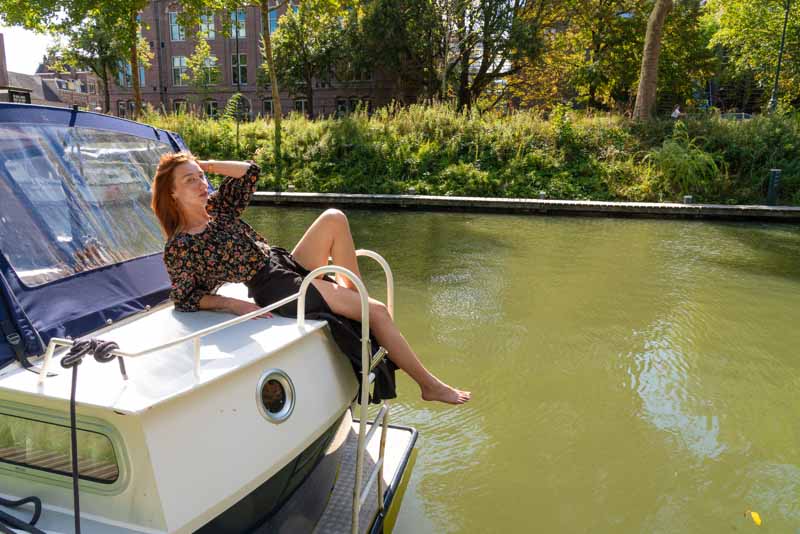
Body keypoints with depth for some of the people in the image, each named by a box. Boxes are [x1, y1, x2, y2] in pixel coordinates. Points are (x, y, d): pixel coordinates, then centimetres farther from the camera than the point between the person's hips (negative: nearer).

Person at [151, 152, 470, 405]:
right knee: (378, 312, -13)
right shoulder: (179, 248, -9)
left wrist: (204, 165, 5)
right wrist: (234, 304, -16)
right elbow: (184, 300, -6)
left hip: (287, 264, 8)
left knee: (333, 219, -15)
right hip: (277, 290, -8)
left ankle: (356, 294, 0)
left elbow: (249, 172, 11)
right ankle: (429, 385, 1)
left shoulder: (217, 208, 9)